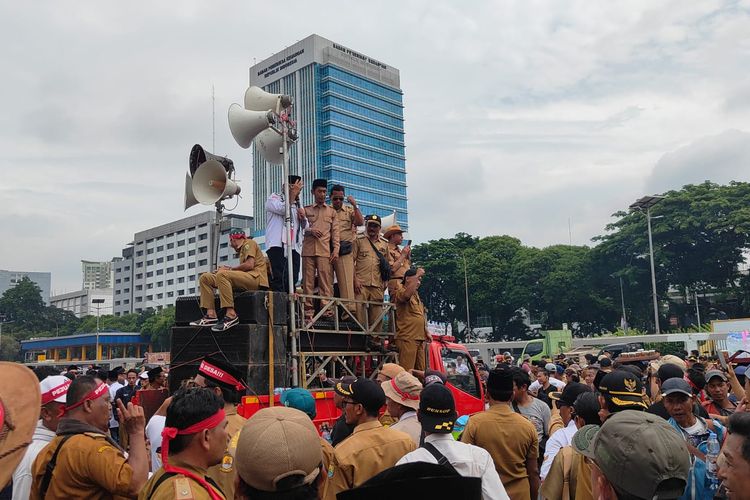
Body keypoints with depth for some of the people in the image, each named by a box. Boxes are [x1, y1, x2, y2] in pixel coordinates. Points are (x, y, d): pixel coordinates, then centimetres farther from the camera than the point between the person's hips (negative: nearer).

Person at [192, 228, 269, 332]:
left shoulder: (248, 243, 5)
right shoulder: (242, 249, 32)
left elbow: (249, 265, -12)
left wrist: (229, 269, -2)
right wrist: (227, 268, 8)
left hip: (255, 277, -9)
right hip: (244, 279, 9)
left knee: (222, 274, -34)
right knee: (205, 278, 0)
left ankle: (231, 315, -37)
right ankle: (211, 315, -15)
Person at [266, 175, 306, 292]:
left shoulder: (298, 204, 27)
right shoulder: (274, 198, 9)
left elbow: (305, 226, 29)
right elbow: (282, 209, -12)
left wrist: (303, 218, 7)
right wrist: (293, 193, -6)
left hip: (294, 247, 6)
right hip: (278, 245, -6)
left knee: (293, 279, -1)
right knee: (279, 278, -15)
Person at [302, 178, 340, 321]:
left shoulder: (332, 211, 18)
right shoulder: (306, 210, 17)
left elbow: (335, 232, 10)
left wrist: (336, 249, -1)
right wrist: (310, 230, -8)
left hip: (325, 251, 0)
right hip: (308, 249, 1)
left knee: (326, 280, -10)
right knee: (308, 280, -3)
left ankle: (326, 309, -13)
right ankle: (308, 310, -3)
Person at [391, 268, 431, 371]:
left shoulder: (416, 294, 23)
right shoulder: (400, 292, -6)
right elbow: (407, 295, -32)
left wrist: (426, 331, 22)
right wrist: (417, 275, -27)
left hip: (420, 338, 9)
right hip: (407, 338, -9)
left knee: (420, 371, 9)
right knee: (407, 371, -13)